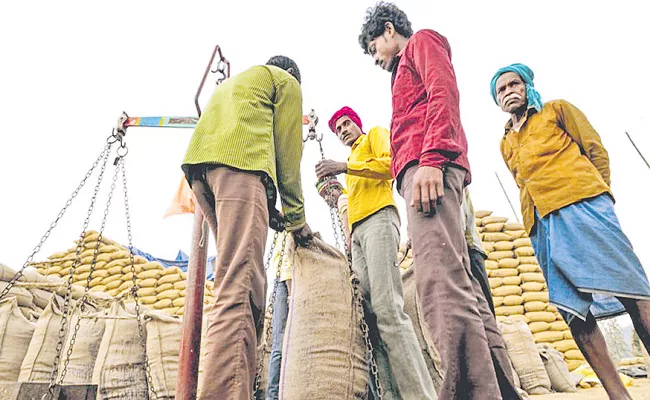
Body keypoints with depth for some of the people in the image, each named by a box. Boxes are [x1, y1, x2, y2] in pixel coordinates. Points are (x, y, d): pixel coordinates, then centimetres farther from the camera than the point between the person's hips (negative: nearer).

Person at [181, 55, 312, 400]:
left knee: (249, 286, 5)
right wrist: (296, 218, 12)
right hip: (241, 163, -7)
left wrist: (267, 211, 22)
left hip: (198, 167, 8)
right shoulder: (286, 81, 19)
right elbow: (288, 151, 8)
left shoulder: (230, 83, 41)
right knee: (238, 289, -20)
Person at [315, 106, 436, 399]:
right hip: (357, 230, 8)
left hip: (378, 218, -7)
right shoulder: (352, 160, 38)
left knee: (387, 309, -23)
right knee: (369, 312, -9)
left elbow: (390, 164, -3)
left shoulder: (376, 134, 19)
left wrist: (345, 166, -7)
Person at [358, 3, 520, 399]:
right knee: (461, 285, 2)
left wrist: (431, 159, -21)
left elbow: (444, 93, -5)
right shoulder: (408, 70, 39)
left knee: (441, 284, -23)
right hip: (424, 171, 9)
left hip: (428, 166, -9)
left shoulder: (423, 40, 16)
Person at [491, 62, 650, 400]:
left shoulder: (557, 109, 16)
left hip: (579, 205, -4)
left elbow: (595, 149, 9)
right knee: (573, 309, -2)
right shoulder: (506, 144, 26)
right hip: (542, 225, 4)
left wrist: (599, 193, -1)